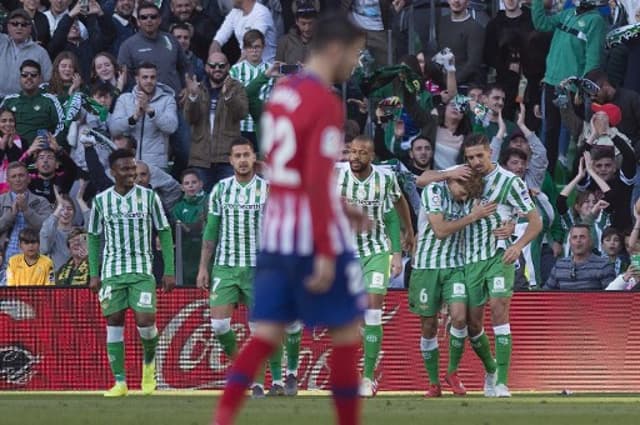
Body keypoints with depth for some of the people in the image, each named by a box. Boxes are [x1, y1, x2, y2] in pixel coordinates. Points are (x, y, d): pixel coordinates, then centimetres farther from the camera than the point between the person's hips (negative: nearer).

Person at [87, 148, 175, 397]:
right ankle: (120, 381, 2)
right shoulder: (101, 201, 5)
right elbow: (94, 237, 12)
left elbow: (164, 234, 5)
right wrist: (94, 274, 4)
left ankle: (149, 361, 18)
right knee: (114, 322, -2)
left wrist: (169, 271, 0)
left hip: (142, 270, -1)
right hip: (111, 271, 1)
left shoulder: (149, 197, 1)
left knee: (145, 319, -13)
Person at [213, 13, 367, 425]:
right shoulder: (325, 104, -15)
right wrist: (326, 254, -20)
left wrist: (340, 207, 26)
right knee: (347, 333, 5)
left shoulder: (281, 94, 12)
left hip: (276, 234, 8)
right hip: (314, 237, -8)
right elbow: (317, 182, -20)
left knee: (266, 335, 4)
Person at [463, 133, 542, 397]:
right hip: (471, 258, 5)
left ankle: (502, 382, -23)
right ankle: (490, 370, 32)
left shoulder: (509, 181, -5)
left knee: (499, 312, -21)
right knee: (473, 323, 5)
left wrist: (518, 245, -20)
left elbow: (535, 220, -2)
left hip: (499, 256, -5)